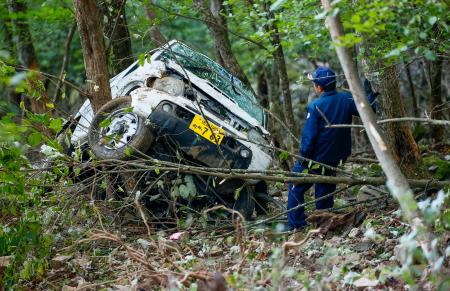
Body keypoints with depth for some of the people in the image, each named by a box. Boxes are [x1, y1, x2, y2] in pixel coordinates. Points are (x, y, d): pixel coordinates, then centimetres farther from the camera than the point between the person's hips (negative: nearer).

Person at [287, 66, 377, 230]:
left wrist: (303, 158, -8)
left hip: (316, 158, -6)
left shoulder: (315, 107, -19)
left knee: (296, 188, 9)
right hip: (335, 159, 6)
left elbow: (309, 136, -18)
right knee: (325, 192, 19)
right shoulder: (346, 99, -6)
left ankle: (296, 225, 6)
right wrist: (369, 94, 13)